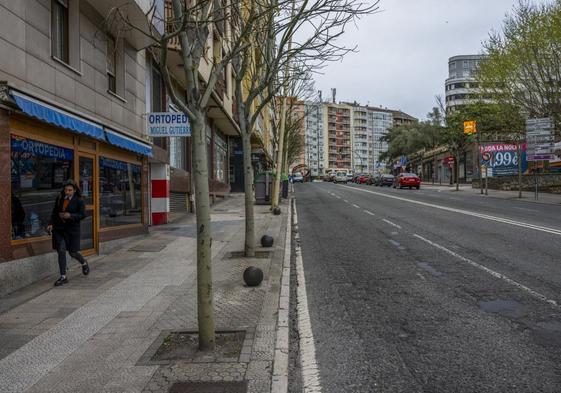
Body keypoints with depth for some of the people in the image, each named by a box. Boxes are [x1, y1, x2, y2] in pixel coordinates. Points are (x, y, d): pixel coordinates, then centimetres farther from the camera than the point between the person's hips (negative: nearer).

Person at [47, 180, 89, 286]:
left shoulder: (78, 201, -5)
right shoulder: (59, 198, 6)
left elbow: (82, 214, -11)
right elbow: (54, 212, 14)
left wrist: (70, 215, -25)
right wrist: (51, 224, 2)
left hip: (72, 229, -3)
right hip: (59, 229, 3)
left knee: (73, 252, 3)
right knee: (61, 251, -4)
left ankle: (84, 263, 37)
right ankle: (63, 277, 5)